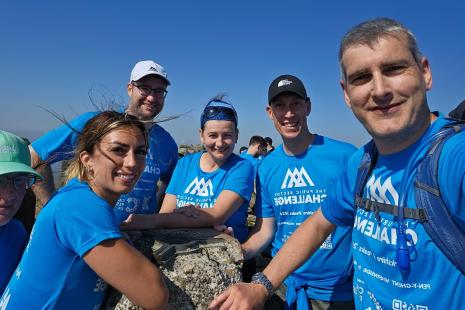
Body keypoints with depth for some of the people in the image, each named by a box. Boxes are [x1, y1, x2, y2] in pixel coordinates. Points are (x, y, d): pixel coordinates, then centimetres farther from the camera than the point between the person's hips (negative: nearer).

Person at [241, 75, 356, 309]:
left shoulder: (345, 155, -14)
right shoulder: (266, 167, -2)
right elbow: (265, 230, 3)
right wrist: (238, 252, -13)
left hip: (337, 288, -3)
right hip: (283, 283, 4)